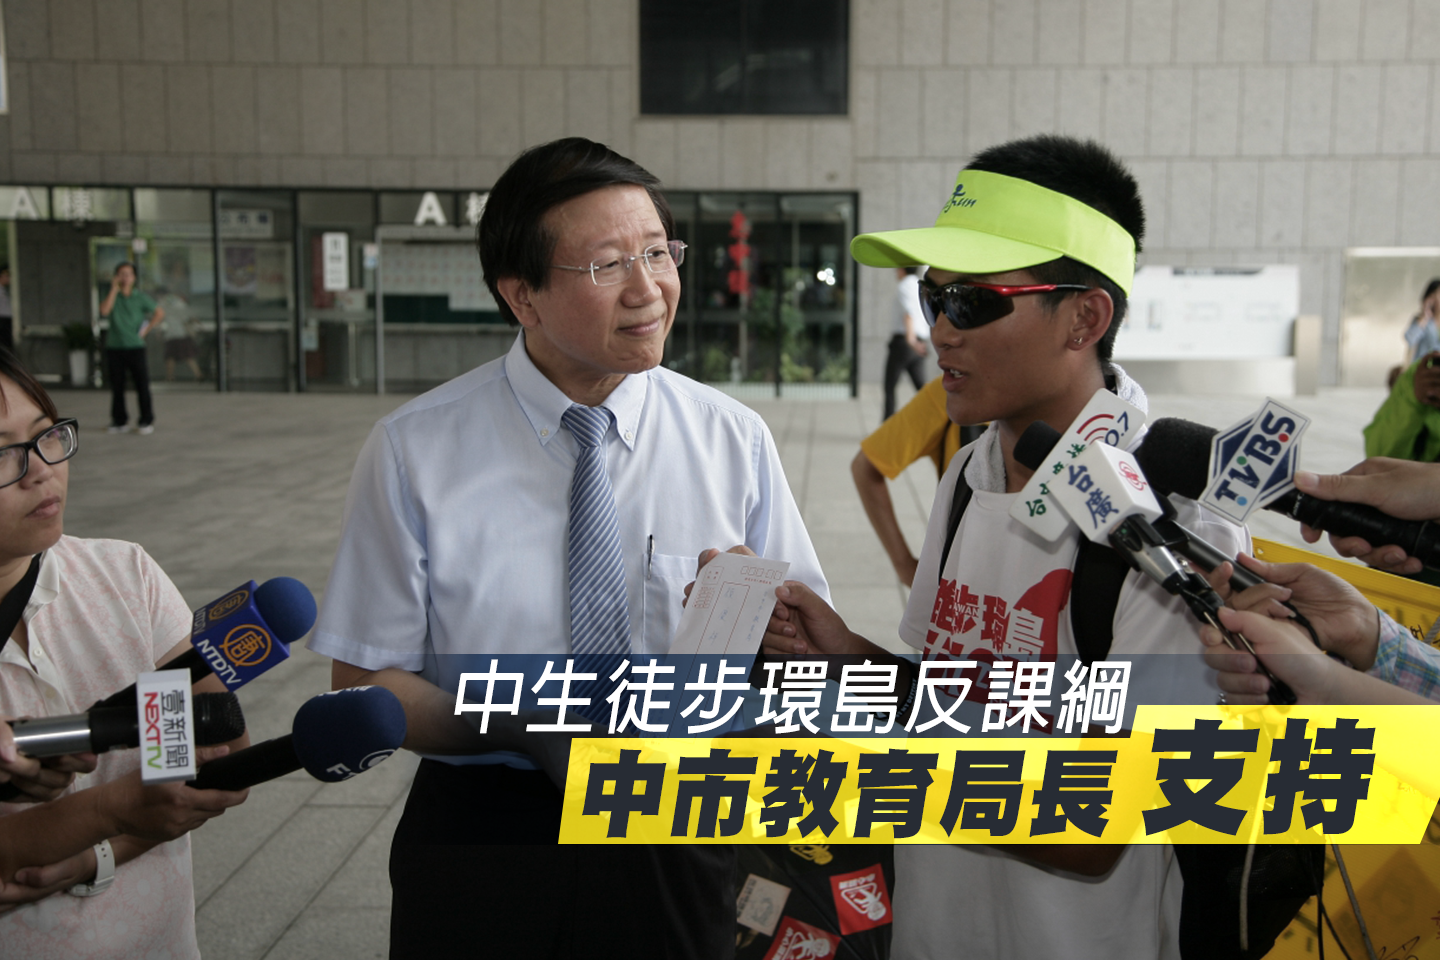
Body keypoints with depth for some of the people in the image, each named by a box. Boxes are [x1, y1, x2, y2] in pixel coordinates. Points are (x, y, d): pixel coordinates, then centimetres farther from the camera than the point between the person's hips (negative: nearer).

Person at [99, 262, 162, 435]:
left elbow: (159, 313, 7)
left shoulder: (140, 297, 5)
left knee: (142, 385, -4)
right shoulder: (113, 296, 7)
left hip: (135, 346, -2)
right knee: (116, 387, 6)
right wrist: (114, 289, -8)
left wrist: (146, 330, -2)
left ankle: (147, 421, 2)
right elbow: (104, 311, -12)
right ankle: (120, 420, 16)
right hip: (114, 347, 2)